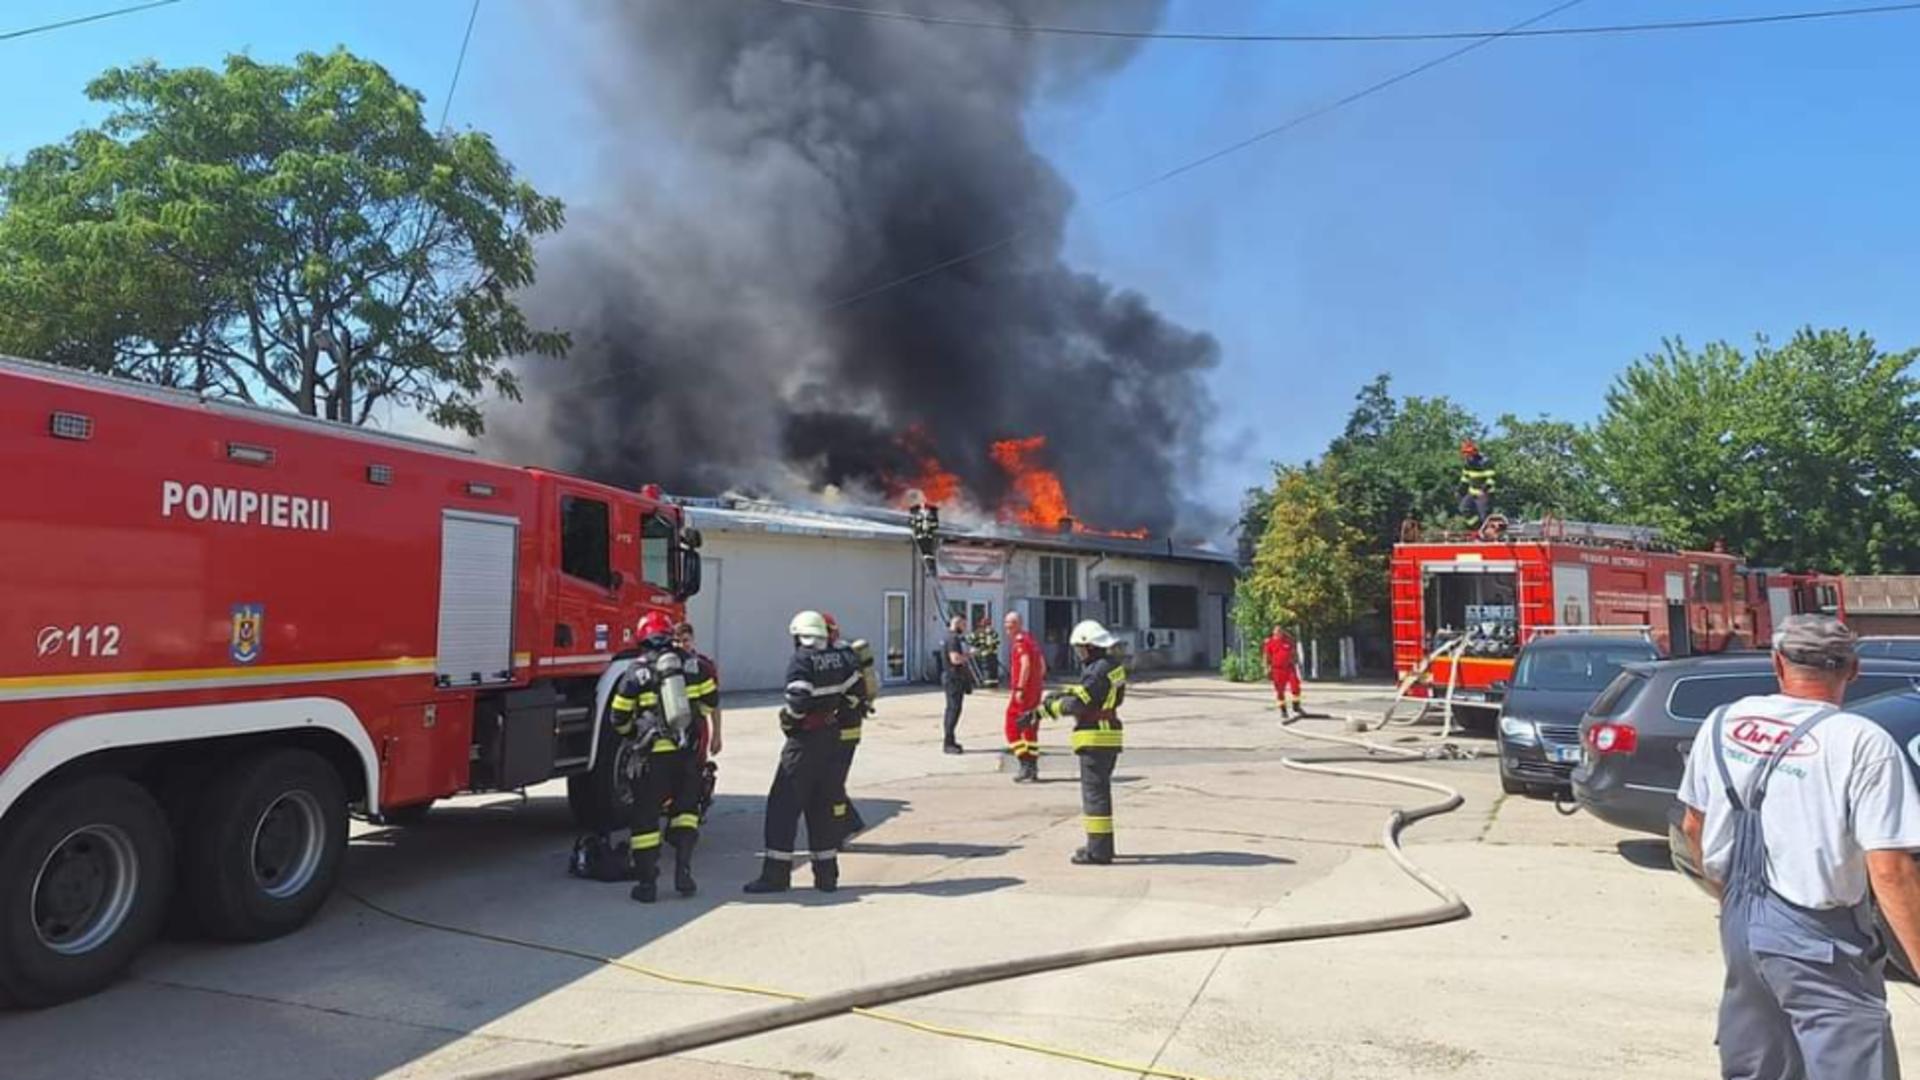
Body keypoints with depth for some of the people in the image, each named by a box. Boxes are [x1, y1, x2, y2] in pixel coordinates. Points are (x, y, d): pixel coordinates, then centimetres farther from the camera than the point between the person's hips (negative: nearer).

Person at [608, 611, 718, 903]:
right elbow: (711, 701, 9)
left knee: (646, 814, 8)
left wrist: (633, 733, 24)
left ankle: (646, 882, 10)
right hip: (689, 750, 2)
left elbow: (619, 718, 3)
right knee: (686, 808, 19)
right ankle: (683, 869, 10)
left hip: (654, 754, -2)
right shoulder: (692, 663, 2)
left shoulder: (636, 672, -3)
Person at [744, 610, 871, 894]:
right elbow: (859, 691, 9)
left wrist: (787, 719, -4)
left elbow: (798, 702, -22)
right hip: (831, 738, 7)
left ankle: (776, 874, 1)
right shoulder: (840, 657, 6)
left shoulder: (802, 661, -13)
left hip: (805, 740, -7)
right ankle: (827, 874, 17)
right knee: (822, 805, 14)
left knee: (783, 804, 0)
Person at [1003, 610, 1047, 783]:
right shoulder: (1032, 640, 16)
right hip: (1036, 690, 9)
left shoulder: (1020, 641, -13)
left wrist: (1019, 689, -24)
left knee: (1012, 728, -3)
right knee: (1030, 729, 14)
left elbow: (1026, 664, -24)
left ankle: (1025, 765, -8)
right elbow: (1042, 665, 20)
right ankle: (1033, 768, 17)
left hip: (1022, 692, -9)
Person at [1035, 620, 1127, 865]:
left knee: (1094, 792, -6)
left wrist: (1049, 707, -8)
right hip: (1107, 737, 10)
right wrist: (1063, 693, 8)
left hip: (1096, 739, -10)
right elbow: (1084, 689, 19)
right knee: (1099, 790, 19)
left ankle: (1098, 851, -3)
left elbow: (1078, 704, -22)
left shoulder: (1099, 670, -19)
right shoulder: (1111, 665, 12)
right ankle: (1102, 844, 29)